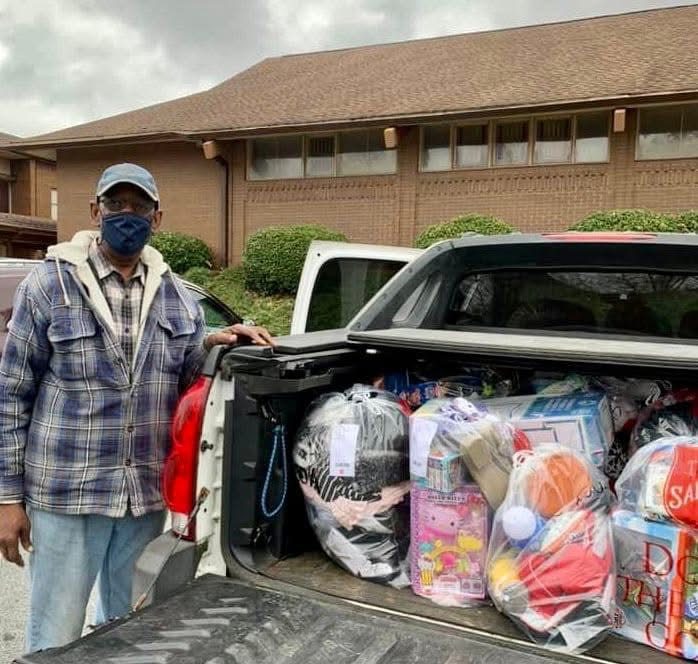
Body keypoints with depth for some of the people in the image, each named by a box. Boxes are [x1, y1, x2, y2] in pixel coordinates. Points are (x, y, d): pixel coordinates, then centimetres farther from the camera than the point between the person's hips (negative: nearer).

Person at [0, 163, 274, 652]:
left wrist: (213, 343, -8)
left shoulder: (175, 293, 6)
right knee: (55, 641, 9)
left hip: (147, 494, 4)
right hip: (65, 494, -4)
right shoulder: (51, 284, -6)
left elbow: (187, 379, 13)